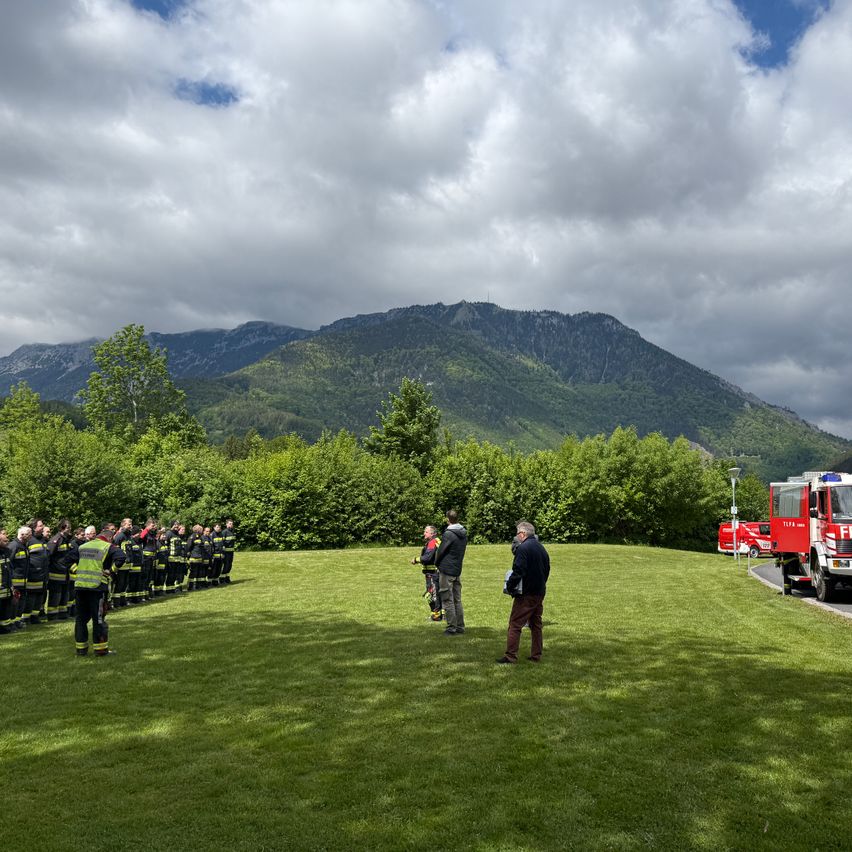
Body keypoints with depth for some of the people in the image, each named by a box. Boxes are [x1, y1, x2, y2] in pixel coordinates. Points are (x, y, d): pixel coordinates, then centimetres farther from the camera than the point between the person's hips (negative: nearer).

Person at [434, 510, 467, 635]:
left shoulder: (448, 534, -17)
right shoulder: (464, 534, 7)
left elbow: (440, 551, -11)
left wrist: (437, 564, 7)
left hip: (446, 570, -8)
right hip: (458, 570, 8)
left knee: (448, 600, -1)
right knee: (457, 600, 14)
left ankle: (452, 628, 0)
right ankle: (460, 626, 17)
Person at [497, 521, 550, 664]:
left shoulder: (523, 548, -15)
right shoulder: (542, 548, 11)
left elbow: (518, 571, -21)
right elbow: (547, 570, 17)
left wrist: (509, 586, -9)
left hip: (525, 593, -8)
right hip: (540, 593, 8)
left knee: (515, 625, -3)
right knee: (536, 624, 15)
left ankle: (510, 656, -4)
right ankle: (536, 655, 18)